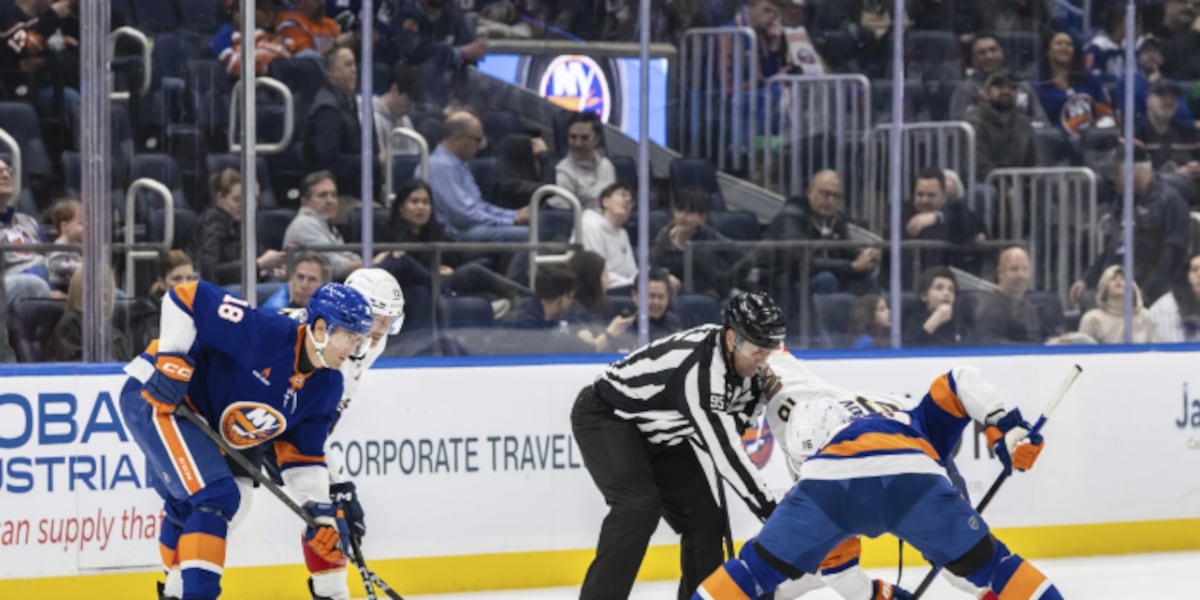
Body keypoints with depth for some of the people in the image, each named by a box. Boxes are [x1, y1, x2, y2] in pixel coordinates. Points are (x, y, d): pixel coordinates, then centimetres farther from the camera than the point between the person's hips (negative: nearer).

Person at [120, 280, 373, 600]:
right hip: (155, 396, -9)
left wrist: (321, 509, -7)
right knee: (216, 495, -21)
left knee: (186, 506, 27)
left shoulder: (327, 387, -3)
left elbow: (301, 454, 5)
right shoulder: (264, 332, -29)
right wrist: (172, 362, -29)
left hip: (200, 424, 9)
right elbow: (186, 297, -28)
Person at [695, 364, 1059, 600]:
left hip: (828, 480, 2)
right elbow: (962, 381, 21)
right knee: (985, 561, 15)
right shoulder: (926, 425, 41)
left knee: (761, 563, 21)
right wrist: (1005, 426, 14)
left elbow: (832, 557, 46)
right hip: (909, 478, -2)